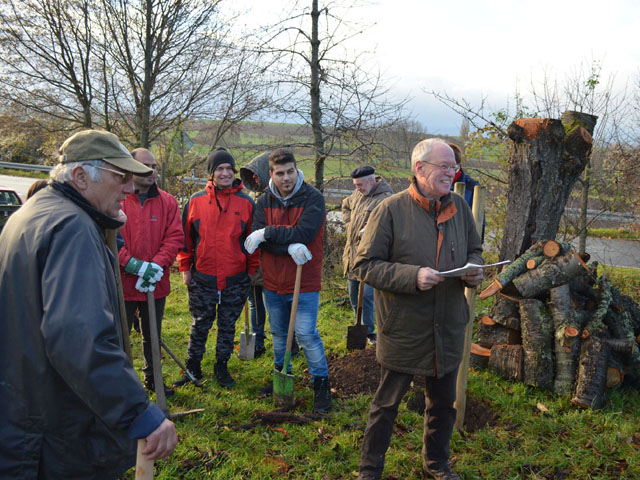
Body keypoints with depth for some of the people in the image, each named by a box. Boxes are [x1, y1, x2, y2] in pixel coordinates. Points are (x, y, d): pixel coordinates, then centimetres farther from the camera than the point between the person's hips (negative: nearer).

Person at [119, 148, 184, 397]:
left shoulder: (167, 201, 4)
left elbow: (175, 237, 0)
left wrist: (157, 265, -14)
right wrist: (133, 264, -20)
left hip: (156, 284, 4)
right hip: (122, 282, -3)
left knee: (153, 335, 19)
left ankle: (152, 378, 36)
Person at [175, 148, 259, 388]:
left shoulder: (246, 202, -1)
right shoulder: (196, 201, 0)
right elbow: (185, 237, 6)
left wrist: (252, 269, 3)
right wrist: (185, 268, 5)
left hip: (236, 279, 0)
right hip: (202, 278, 0)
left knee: (228, 326, 13)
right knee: (200, 326, 11)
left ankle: (221, 367, 29)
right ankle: (192, 367, 27)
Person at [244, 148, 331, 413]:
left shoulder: (313, 198, -11)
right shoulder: (264, 201, 2)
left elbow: (303, 234, -23)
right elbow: (259, 240, -9)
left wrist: (268, 232, -17)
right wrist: (290, 246, -23)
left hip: (304, 282, -5)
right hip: (274, 282, 5)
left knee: (307, 334, -4)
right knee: (279, 334, 19)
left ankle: (321, 385, 12)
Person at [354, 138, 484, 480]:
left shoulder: (459, 206, 3)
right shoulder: (391, 209, -14)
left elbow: (474, 250, 16)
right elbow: (364, 265, -15)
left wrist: (475, 270, -7)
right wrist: (412, 276, -25)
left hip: (448, 328, 5)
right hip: (404, 330, -5)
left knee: (443, 403, 21)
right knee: (387, 404, 10)